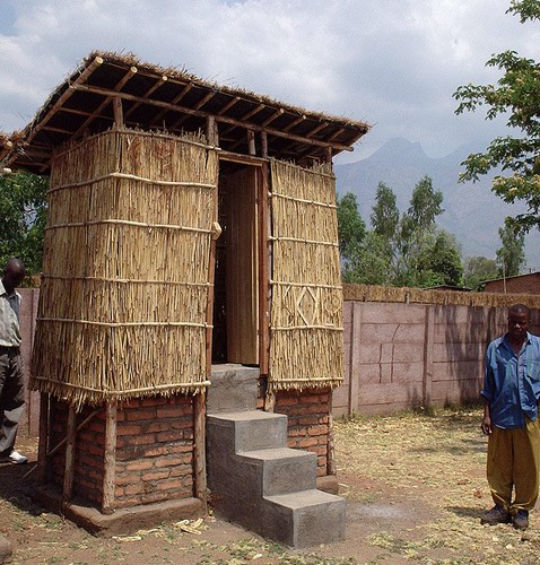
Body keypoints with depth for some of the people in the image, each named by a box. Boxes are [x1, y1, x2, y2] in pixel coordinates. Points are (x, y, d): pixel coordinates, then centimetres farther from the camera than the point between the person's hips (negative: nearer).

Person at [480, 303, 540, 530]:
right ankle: (501, 507, 23)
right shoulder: (495, 348, 4)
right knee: (499, 466, 8)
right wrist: (486, 415, 4)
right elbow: (488, 386, 7)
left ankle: (521, 509, 22)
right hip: (500, 416, 1)